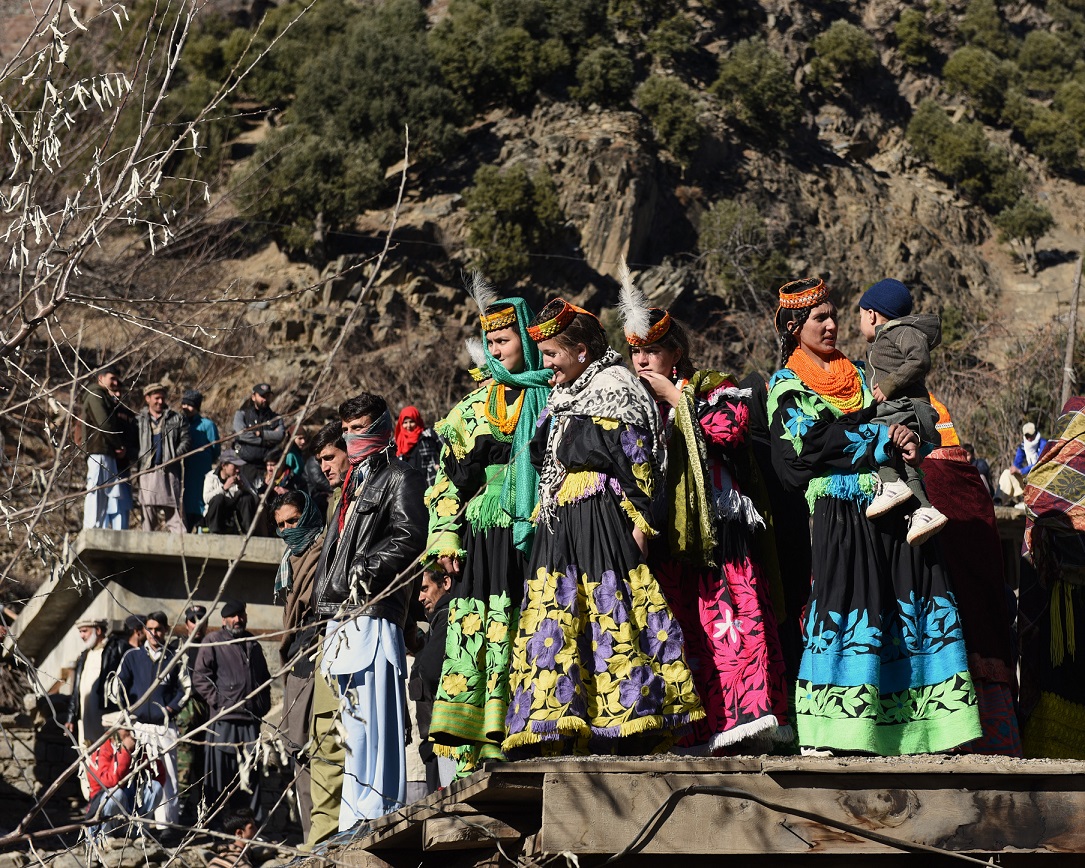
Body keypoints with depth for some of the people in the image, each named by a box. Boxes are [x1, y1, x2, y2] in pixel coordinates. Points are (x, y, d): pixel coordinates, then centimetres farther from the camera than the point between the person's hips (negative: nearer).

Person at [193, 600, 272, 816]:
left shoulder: (253, 644, 20)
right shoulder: (213, 641, 2)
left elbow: (264, 677, 29)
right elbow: (200, 677, -4)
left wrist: (264, 704, 16)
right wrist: (217, 701, -11)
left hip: (251, 719, 5)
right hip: (224, 719, -5)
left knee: (250, 774, 7)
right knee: (220, 772, -3)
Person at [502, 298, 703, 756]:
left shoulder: (613, 387, -4)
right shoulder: (562, 400, 22)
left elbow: (636, 460, -10)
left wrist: (639, 521, -16)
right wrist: (543, 519, 21)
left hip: (604, 523, -8)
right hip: (560, 528, 8)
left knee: (613, 618, -11)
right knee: (560, 623, 2)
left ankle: (635, 720, -9)